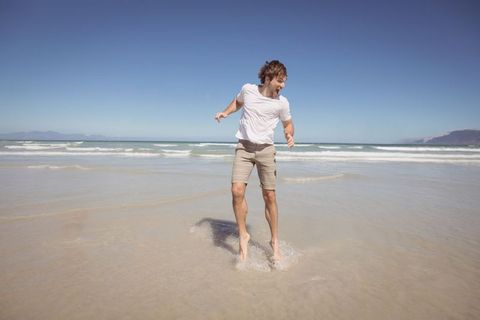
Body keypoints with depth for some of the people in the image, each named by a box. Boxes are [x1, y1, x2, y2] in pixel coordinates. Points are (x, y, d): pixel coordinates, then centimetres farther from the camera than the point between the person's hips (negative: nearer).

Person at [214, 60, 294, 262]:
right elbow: (238, 102, 22)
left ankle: (274, 242, 17)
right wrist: (225, 112, 5)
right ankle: (243, 235, 5)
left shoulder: (282, 103, -3)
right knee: (237, 191, -16)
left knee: (269, 196, -1)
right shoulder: (247, 89, -1)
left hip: (266, 149, 0)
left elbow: (288, 124, 12)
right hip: (244, 147, 0)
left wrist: (289, 136, -10)